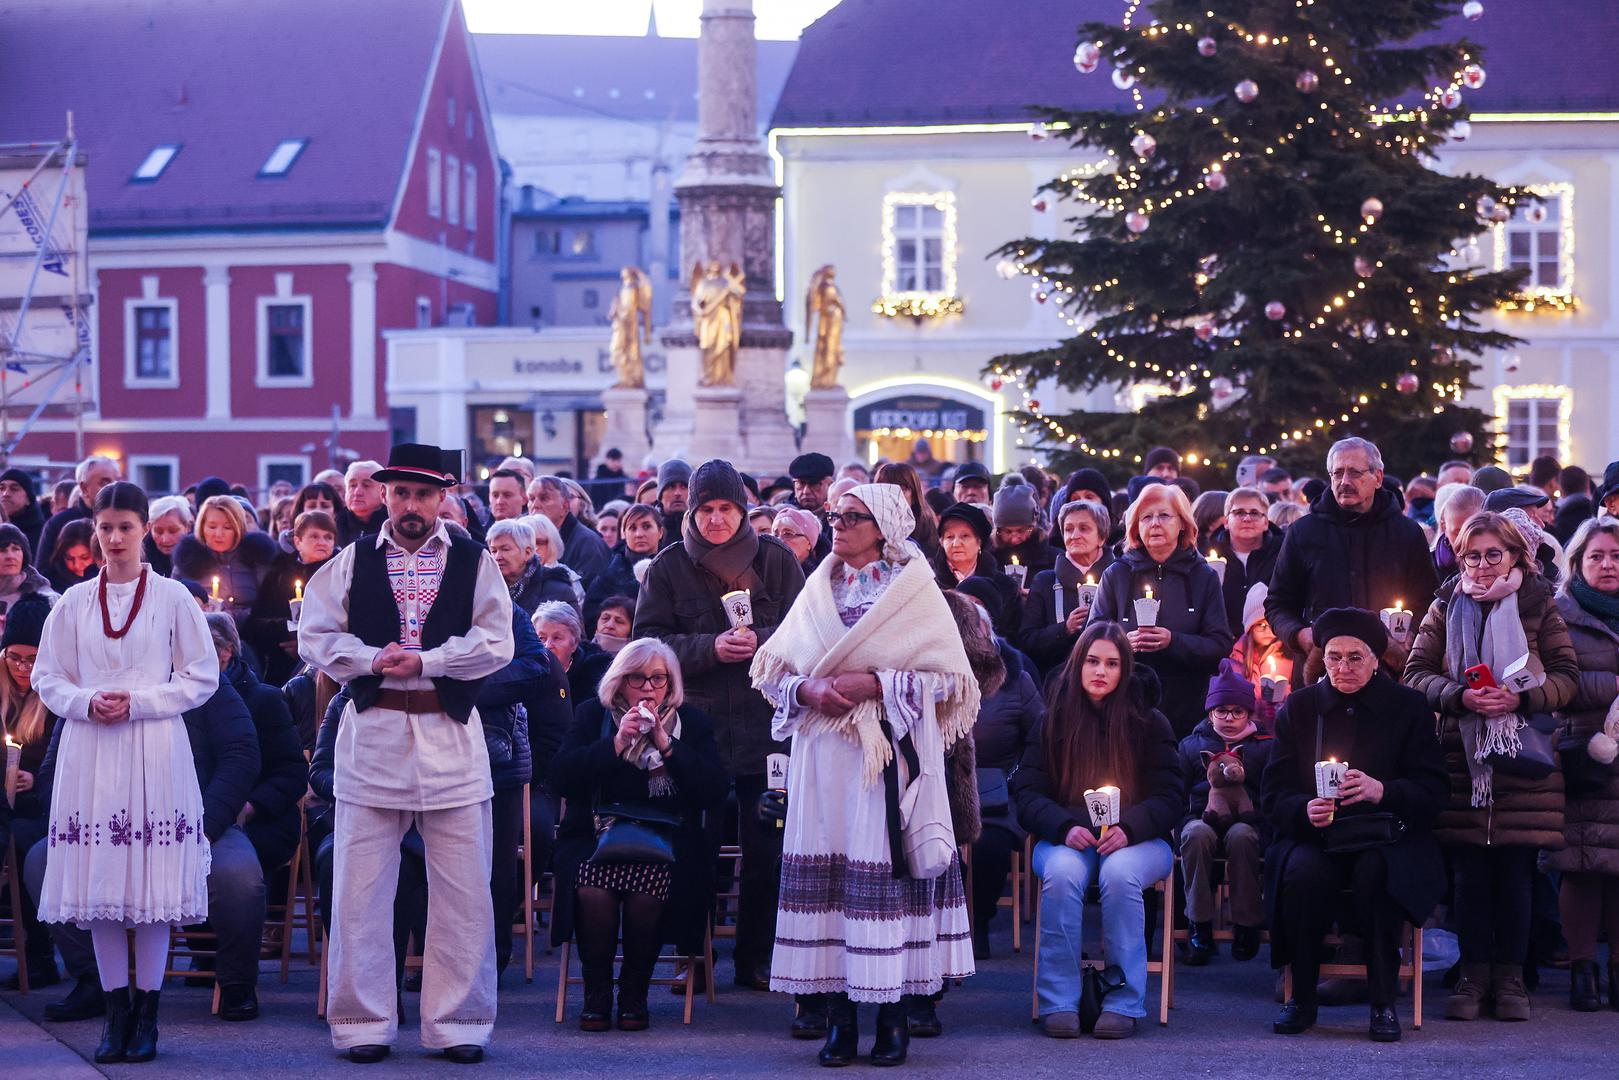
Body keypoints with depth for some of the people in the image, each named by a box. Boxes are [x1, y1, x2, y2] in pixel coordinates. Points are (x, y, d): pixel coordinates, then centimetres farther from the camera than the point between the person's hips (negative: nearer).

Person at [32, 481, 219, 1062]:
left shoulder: (172, 597, 3)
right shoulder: (73, 602, 10)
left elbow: (202, 677, 2)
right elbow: (47, 678, 11)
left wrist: (138, 701, -9)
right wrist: (86, 702, -8)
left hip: (154, 751, -2)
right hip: (89, 750, 2)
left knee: (155, 881, -4)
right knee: (98, 880, 1)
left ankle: (146, 1014, 5)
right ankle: (116, 1013, 10)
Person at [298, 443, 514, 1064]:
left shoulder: (475, 562, 6)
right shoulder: (353, 562, 8)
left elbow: (496, 643, -4)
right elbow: (315, 638, 5)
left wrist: (422, 661, -12)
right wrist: (373, 659, -11)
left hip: (451, 736, 0)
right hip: (371, 734, 0)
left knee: (463, 893, 2)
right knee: (359, 891, 2)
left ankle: (457, 1024, 12)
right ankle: (362, 1022, 12)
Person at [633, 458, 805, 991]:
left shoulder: (775, 558, 5)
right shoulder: (669, 566, 5)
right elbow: (650, 641, -1)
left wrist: (761, 642, -18)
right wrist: (711, 648, -16)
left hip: (764, 722, 0)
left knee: (763, 848, 3)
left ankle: (756, 960, 13)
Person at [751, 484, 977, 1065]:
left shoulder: (915, 590, 3)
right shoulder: (818, 590, 15)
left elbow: (948, 678, -4)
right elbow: (771, 669, 13)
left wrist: (877, 684, -13)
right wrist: (806, 690, -7)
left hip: (888, 754, -4)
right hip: (822, 754, 4)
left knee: (885, 872, -7)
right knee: (826, 873, -1)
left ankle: (894, 1017, -1)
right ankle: (839, 1019, 3)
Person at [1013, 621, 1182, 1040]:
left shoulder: (1148, 722, 6)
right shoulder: (1052, 720, 7)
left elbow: (1170, 797, 0)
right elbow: (1028, 793, 1)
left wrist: (1128, 829, -19)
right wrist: (1065, 828, -19)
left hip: (1138, 841, -1)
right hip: (1066, 838, 1)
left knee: (1119, 872, -35)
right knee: (1062, 872, -34)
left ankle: (1124, 1003, -27)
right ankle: (1058, 1002, -28)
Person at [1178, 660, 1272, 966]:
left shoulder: (1264, 746, 16)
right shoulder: (1192, 744, 20)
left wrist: (1249, 812, -14)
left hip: (1248, 823, -1)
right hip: (1203, 818, 1)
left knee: (1241, 835, -37)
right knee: (1197, 834, -35)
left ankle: (1247, 925, -24)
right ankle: (1200, 927, -30)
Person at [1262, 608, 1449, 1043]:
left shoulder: (1409, 707, 8)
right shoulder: (1299, 707, 11)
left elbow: (1432, 793, -1)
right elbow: (1272, 795, 5)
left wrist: (1382, 791, -22)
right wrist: (1305, 809, -19)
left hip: (1385, 841, -1)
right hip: (1315, 840, 1)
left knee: (1375, 872, -36)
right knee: (1304, 872, -34)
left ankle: (1383, 1003, -22)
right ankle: (1301, 999, -14)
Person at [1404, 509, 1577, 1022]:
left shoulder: (1538, 606, 6)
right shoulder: (1445, 608, 9)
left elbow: (1567, 677, 2)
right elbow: (1416, 673, 4)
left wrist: (1521, 696, -16)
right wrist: (1459, 696, -14)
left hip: (1522, 760, -1)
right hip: (1461, 756, 1)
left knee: (1516, 872, 1)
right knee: (1469, 871, 1)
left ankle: (1510, 978, 10)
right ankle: (1474, 975, 10)